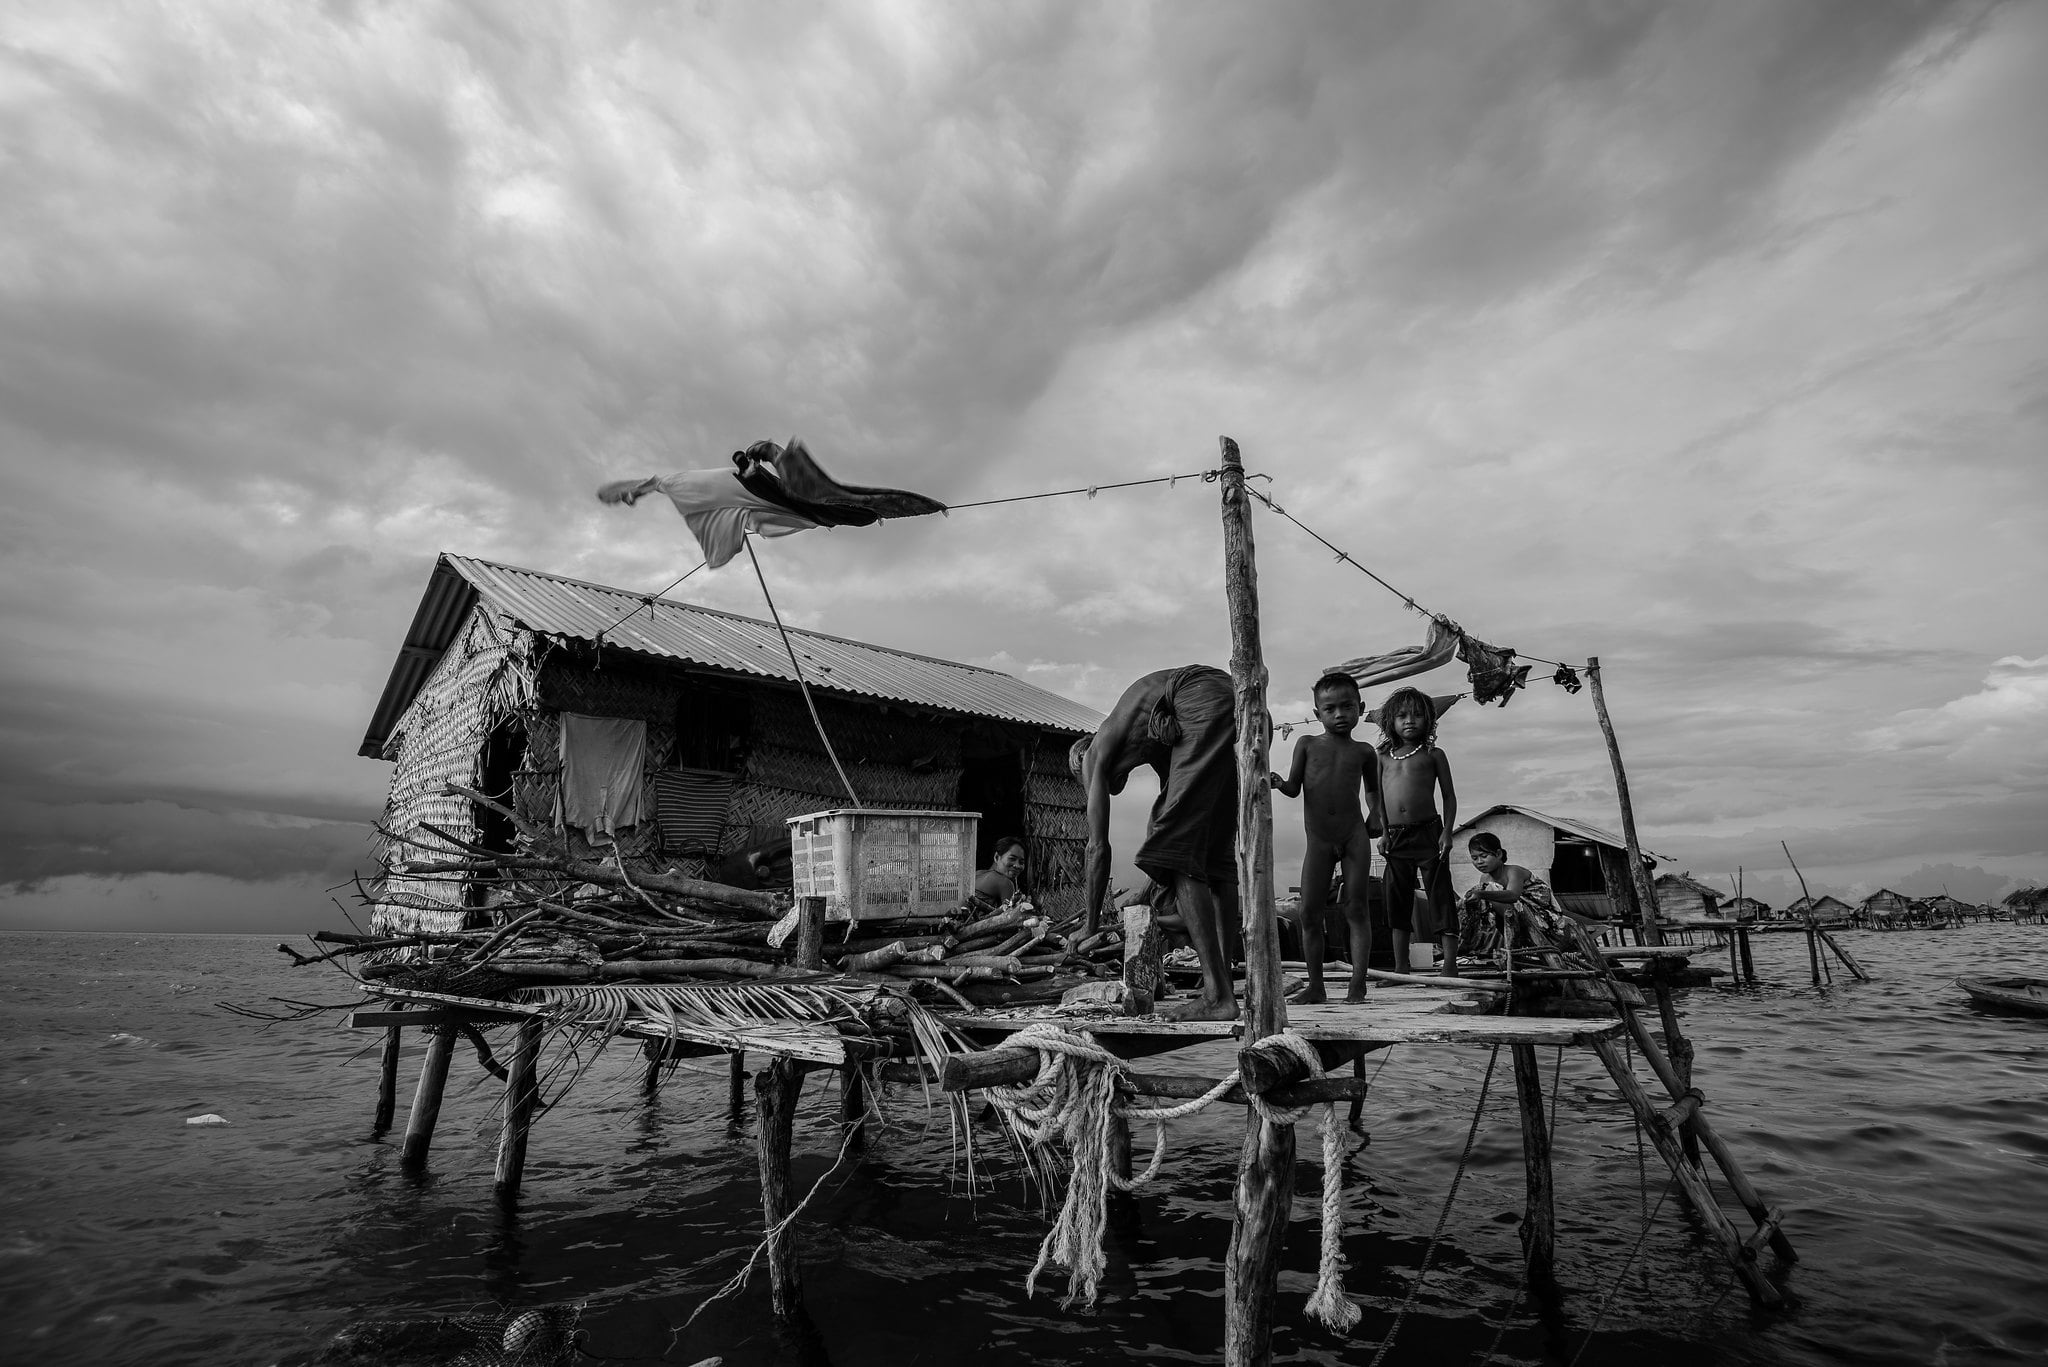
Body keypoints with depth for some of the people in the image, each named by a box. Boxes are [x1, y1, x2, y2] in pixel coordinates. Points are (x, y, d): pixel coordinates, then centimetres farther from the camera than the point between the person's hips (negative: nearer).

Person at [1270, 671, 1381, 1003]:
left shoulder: (1363, 752, 9)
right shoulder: (1307, 745, 6)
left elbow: (1372, 788, 25)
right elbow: (1295, 788, 4)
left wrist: (1374, 813, 8)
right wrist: (1278, 783, -17)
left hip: (1355, 836, 0)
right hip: (1318, 841, 0)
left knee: (1355, 909, -1)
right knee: (1309, 912, -1)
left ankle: (1358, 983, 4)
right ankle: (1316, 985, 10)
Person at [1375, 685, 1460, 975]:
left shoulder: (1433, 755, 5)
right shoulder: (1383, 757, 11)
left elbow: (1449, 795, 4)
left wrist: (1447, 831, -6)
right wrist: (1382, 832, 3)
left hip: (1428, 832, -3)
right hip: (1396, 837, 3)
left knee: (1440, 896, -3)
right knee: (1397, 902, 6)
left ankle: (1450, 967, 3)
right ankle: (1401, 970, 14)